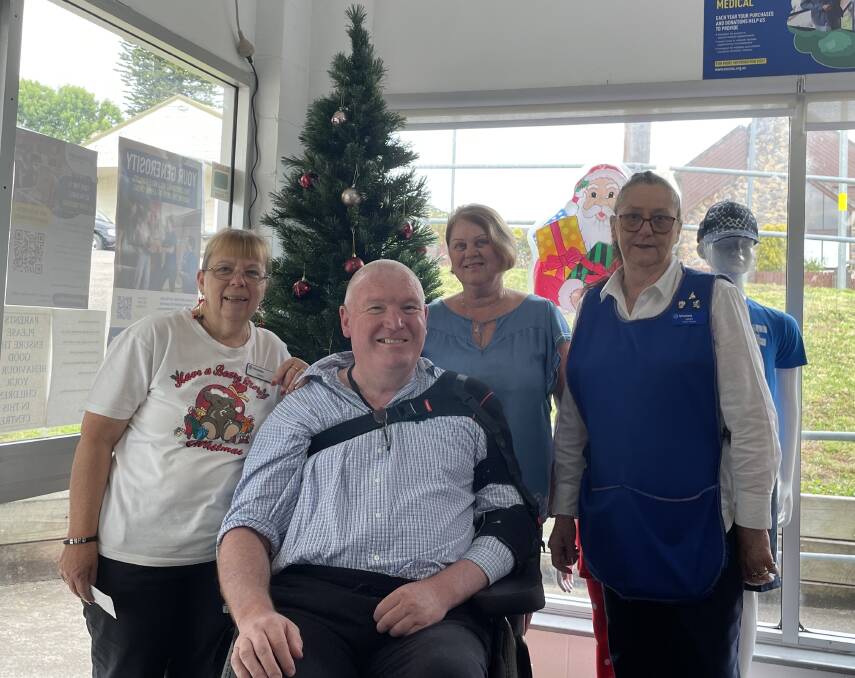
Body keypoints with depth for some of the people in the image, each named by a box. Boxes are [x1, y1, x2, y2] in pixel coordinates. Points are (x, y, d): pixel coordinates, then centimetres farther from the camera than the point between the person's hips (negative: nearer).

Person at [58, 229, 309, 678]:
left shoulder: (273, 351, 4)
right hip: (133, 555, -3)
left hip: (221, 556, 4)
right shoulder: (153, 337, -10)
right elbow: (96, 440, -9)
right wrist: (81, 540, -10)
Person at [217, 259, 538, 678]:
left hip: (433, 612, 0)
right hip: (309, 599, 1)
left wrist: (444, 589, -9)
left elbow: (513, 517, 10)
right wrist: (255, 612, -15)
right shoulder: (301, 410, 15)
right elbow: (249, 521, 7)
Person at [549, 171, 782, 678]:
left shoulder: (714, 299, -5)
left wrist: (754, 525, -8)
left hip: (697, 527, -3)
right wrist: (564, 513, 9)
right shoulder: (594, 305, 6)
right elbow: (572, 421, 9)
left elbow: (751, 420, -7)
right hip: (615, 528, 4)